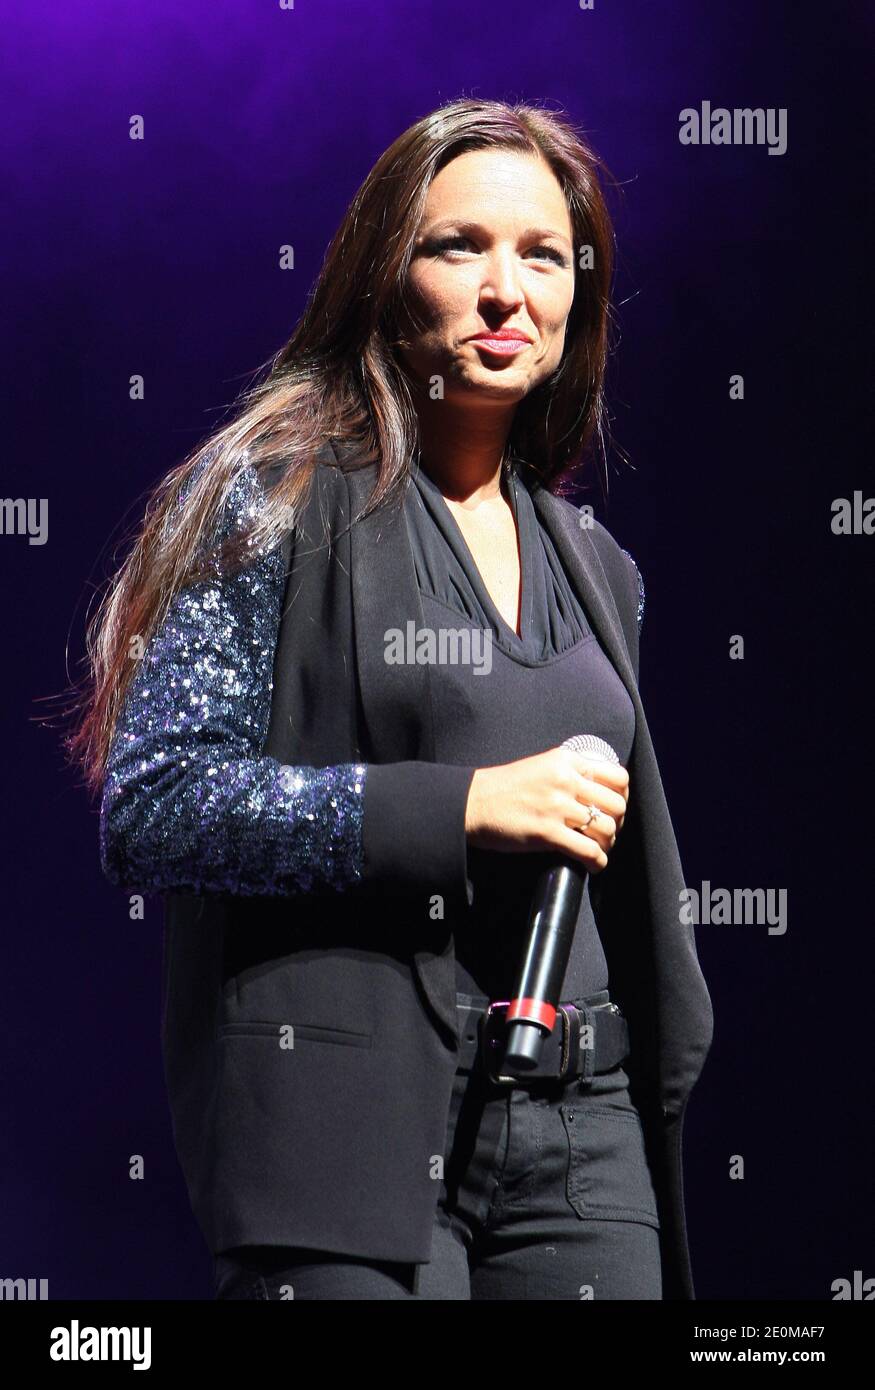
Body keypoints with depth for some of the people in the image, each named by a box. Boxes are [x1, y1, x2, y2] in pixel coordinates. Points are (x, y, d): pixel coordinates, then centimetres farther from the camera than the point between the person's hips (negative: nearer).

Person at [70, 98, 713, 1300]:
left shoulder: (591, 565, 17)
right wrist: (462, 805, -16)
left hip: (580, 1132, 6)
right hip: (351, 1126, -5)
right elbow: (150, 809, -11)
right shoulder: (276, 493, -1)